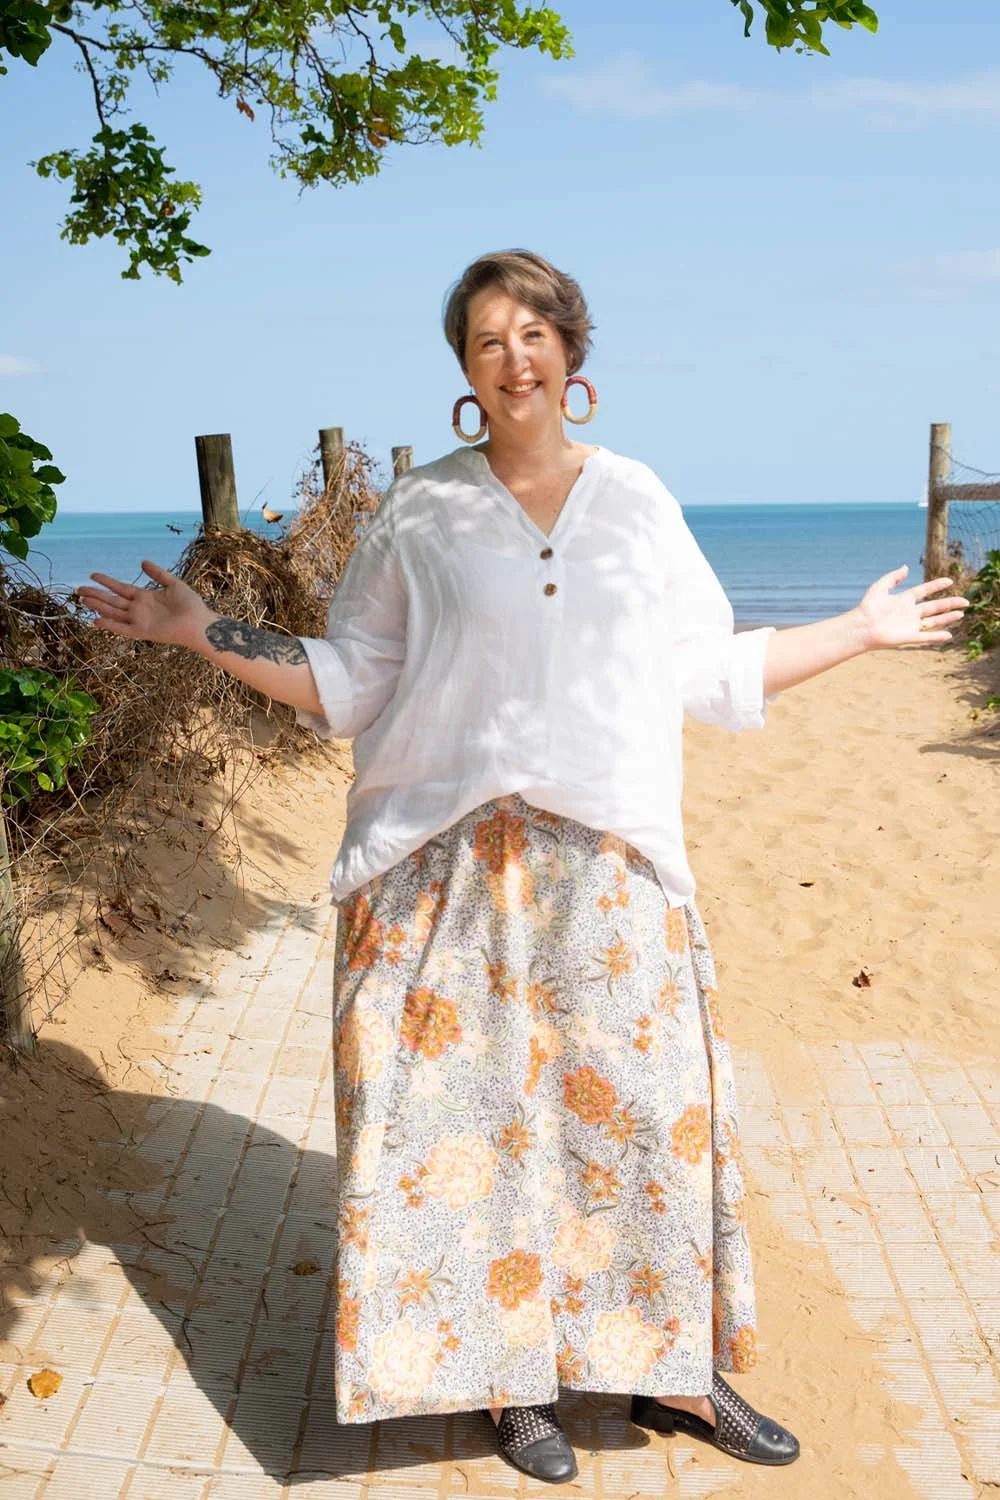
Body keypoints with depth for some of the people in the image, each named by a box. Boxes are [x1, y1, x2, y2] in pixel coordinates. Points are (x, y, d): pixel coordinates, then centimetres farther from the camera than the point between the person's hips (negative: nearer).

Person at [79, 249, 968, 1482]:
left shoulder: (639, 503, 7)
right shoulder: (418, 514, 2)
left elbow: (711, 673, 12)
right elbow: (345, 686, 4)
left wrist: (860, 631, 13)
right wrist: (203, 633, -3)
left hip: (612, 871, 2)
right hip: (454, 870, -1)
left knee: (646, 1103, 6)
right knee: (472, 1114, 4)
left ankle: (672, 1372, 25)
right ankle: (511, 1378, 23)